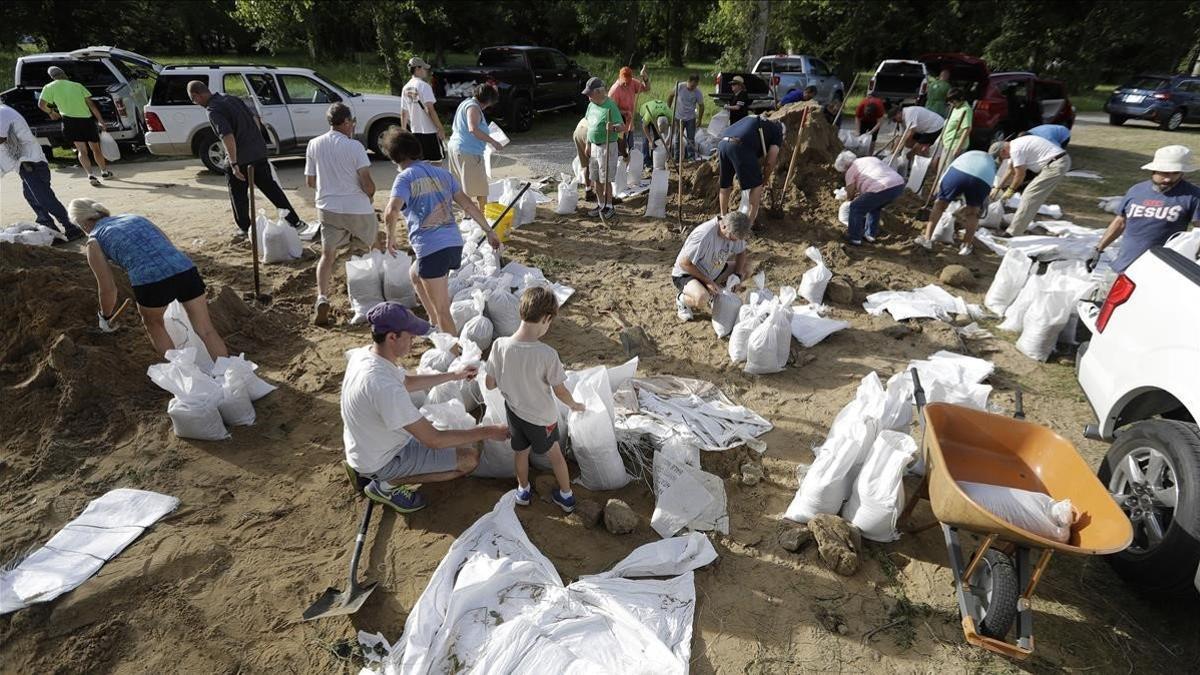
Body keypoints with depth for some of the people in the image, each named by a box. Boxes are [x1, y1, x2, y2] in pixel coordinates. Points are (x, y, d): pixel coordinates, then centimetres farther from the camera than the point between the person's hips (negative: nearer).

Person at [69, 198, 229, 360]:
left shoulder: (94, 242, 19)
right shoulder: (135, 217, 31)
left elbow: (108, 289, 17)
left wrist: (106, 317, 34)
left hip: (150, 280, -3)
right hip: (185, 268, 3)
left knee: (153, 324, 27)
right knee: (207, 331, 7)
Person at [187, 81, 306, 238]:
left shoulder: (214, 111, -15)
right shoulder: (232, 98, 10)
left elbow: (227, 136, -27)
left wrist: (234, 164, -26)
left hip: (241, 159, -7)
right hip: (259, 152, 7)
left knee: (238, 196, 11)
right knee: (271, 187, 13)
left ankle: (245, 229, 23)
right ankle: (295, 222, 10)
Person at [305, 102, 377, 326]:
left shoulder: (314, 145, 3)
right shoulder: (354, 146, -12)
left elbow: (310, 181, 8)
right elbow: (367, 182, -17)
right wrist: (370, 194, 5)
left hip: (327, 209, 3)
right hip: (357, 209, -3)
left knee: (327, 255, 7)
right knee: (377, 246, 21)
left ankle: (322, 298, -13)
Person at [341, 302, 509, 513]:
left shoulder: (365, 353, -10)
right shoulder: (385, 387, -38)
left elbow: (406, 381, 11)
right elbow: (433, 440, -33)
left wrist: (453, 375, 9)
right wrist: (488, 432, -25)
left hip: (364, 444, 9)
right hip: (382, 460, -8)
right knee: (470, 457, -9)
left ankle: (367, 471, 18)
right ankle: (387, 484, -1)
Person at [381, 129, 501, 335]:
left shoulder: (405, 178, -4)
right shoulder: (441, 173, 15)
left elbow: (391, 211, -20)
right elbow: (467, 204, 12)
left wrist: (391, 237, -2)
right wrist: (489, 230, 17)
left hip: (431, 249, -8)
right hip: (455, 243, 8)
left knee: (442, 310, 3)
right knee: (415, 274, 34)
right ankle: (435, 325, 40)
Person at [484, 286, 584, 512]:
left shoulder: (499, 345, -22)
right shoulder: (547, 354, -31)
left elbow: (490, 384, -10)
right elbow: (560, 391, -19)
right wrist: (574, 405, 2)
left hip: (514, 412, 3)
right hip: (542, 417, -2)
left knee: (521, 452, 28)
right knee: (555, 454, 24)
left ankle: (523, 490, 51)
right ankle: (566, 496, 42)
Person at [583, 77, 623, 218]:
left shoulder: (610, 106, -15)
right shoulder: (591, 105, 8)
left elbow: (622, 126, -19)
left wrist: (614, 127, -40)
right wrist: (588, 145, 14)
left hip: (607, 147, -7)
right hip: (594, 146, 7)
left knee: (605, 180, -3)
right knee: (596, 179, 12)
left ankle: (609, 207, 10)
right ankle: (600, 205, 24)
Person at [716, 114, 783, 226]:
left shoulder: (755, 121, 37)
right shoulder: (778, 130, 18)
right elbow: (770, 162, 10)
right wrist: (764, 178, 25)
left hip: (722, 143, 7)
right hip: (740, 146, -7)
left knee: (725, 185, 21)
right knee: (756, 185, 8)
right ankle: (750, 224, 8)